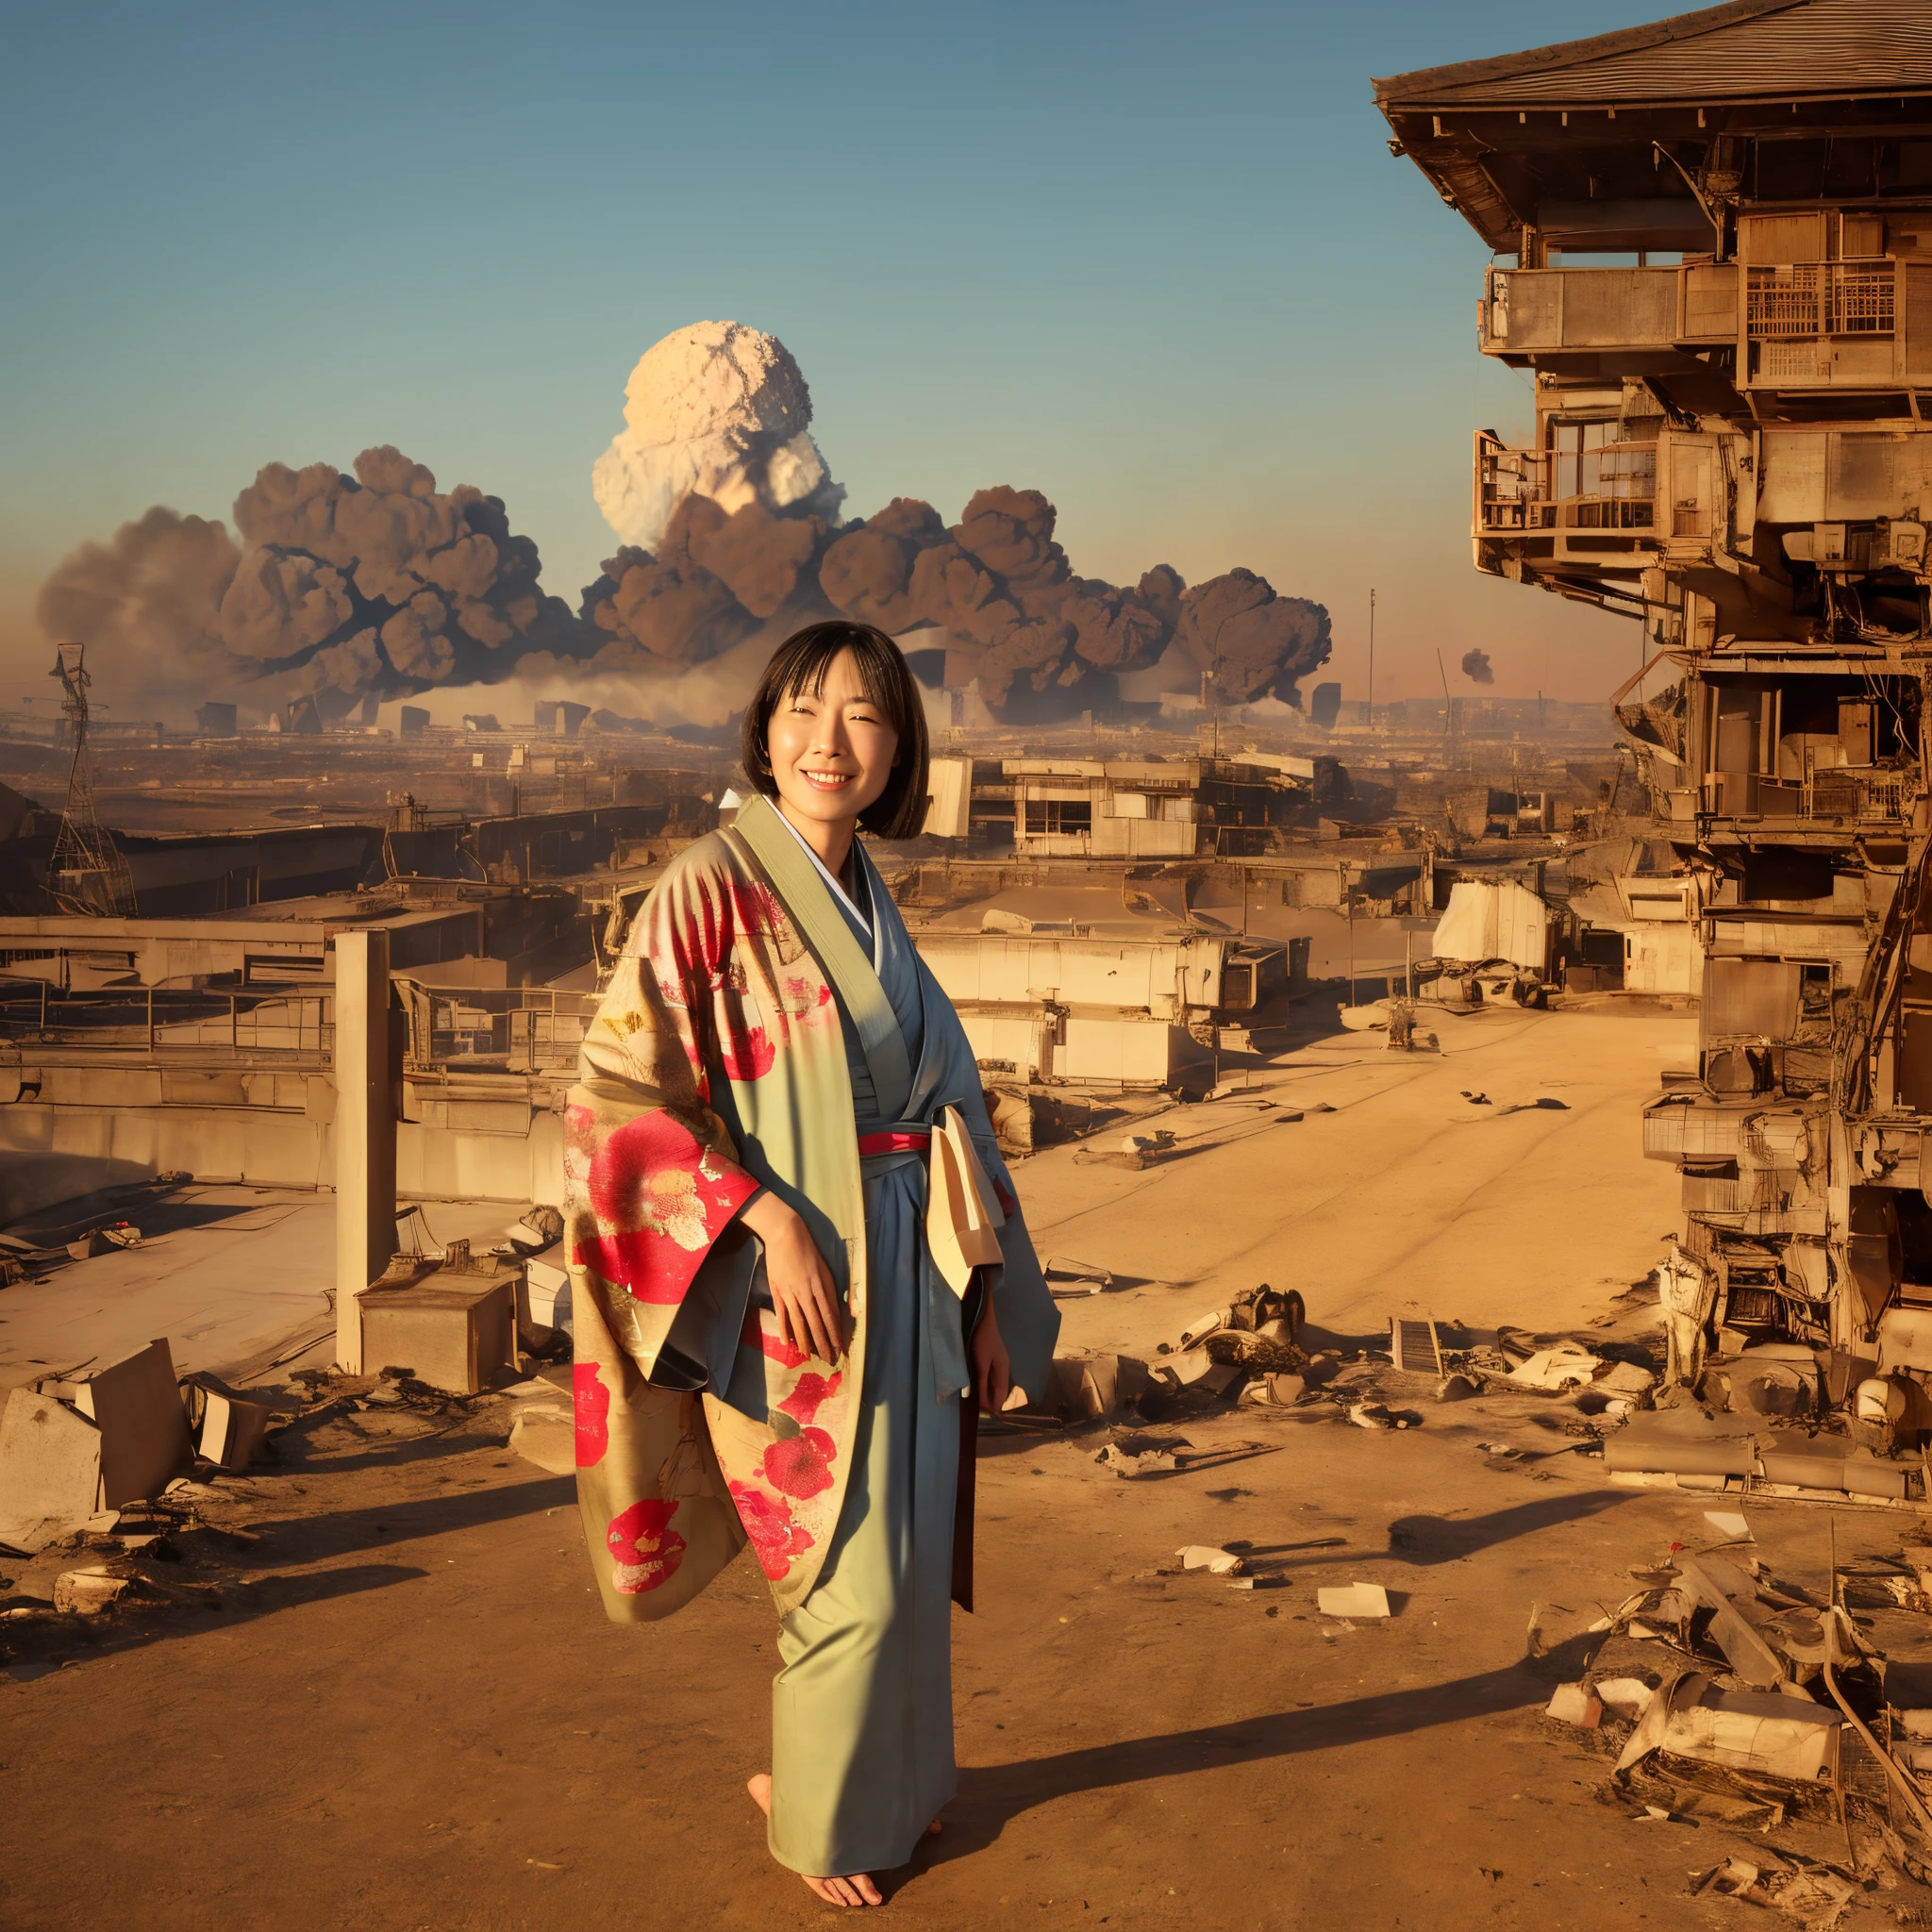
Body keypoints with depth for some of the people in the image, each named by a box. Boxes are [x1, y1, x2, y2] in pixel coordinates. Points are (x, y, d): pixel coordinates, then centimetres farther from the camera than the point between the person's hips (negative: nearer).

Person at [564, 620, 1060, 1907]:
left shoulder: (866, 901, 9)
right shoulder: (712, 887, -12)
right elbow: (619, 1091, -17)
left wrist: (979, 1296, 11)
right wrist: (768, 1223, -23)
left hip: (907, 1280, 7)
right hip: (795, 1288, -6)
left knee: (907, 1554, 16)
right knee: (851, 1579, 3)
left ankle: (888, 1774, 38)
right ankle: (819, 1816, 25)